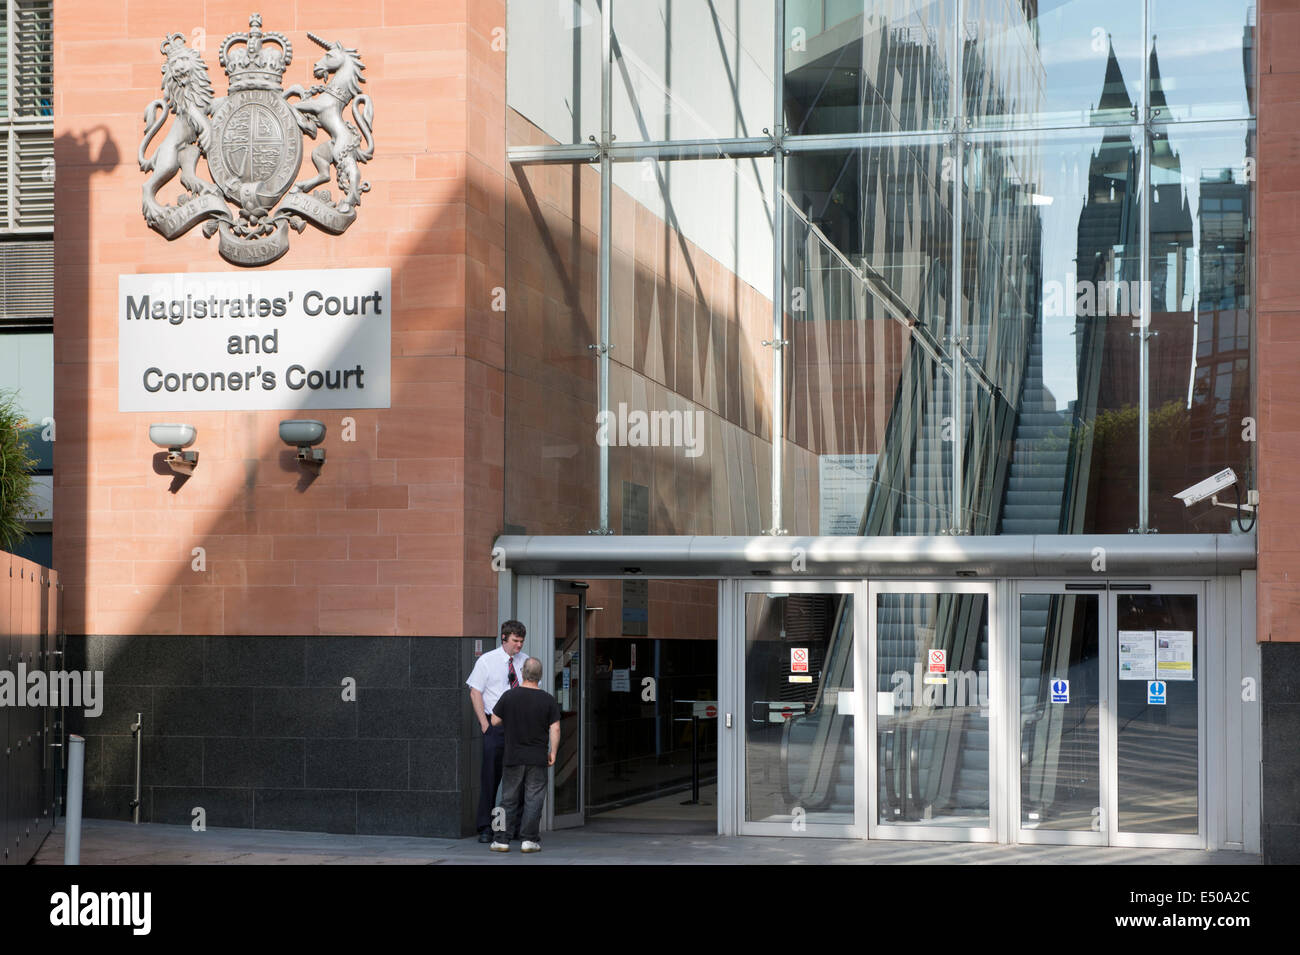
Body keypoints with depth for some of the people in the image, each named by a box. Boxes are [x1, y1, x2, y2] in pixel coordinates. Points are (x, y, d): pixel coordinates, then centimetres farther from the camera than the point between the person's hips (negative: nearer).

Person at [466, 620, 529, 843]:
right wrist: (485, 723, -9)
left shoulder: (526, 661, 9)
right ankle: (485, 827, 0)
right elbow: (475, 693, -2)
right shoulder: (487, 661, -1)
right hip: (495, 725, -3)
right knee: (491, 776, -5)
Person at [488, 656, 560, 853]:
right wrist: (553, 752, 2)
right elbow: (555, 729, -7)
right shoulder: (548, 700, -5)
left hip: (514, 757, 1)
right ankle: (529, 839, 1)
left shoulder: (509, 696, -4)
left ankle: (502, 839, 8)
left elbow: (495, 721, 4)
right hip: (538, 759, -1)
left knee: (509, 799, 9)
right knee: (534, 800, 4)